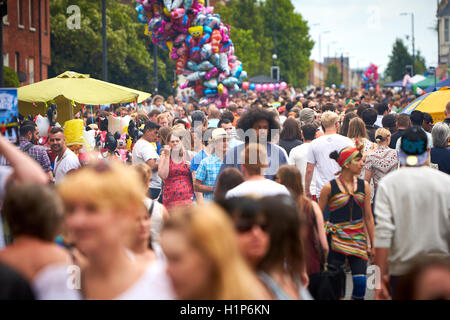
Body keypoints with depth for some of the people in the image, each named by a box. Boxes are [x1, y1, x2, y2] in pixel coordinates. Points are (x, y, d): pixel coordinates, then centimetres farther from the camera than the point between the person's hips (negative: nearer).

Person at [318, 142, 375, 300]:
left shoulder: (364, 186, 6)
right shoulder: (330, 187, -4)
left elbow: (368, 217, 11)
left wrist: (373, 245, 12)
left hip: (358, 238, 3)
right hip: (336, 238, -3)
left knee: (360, 281, -6)